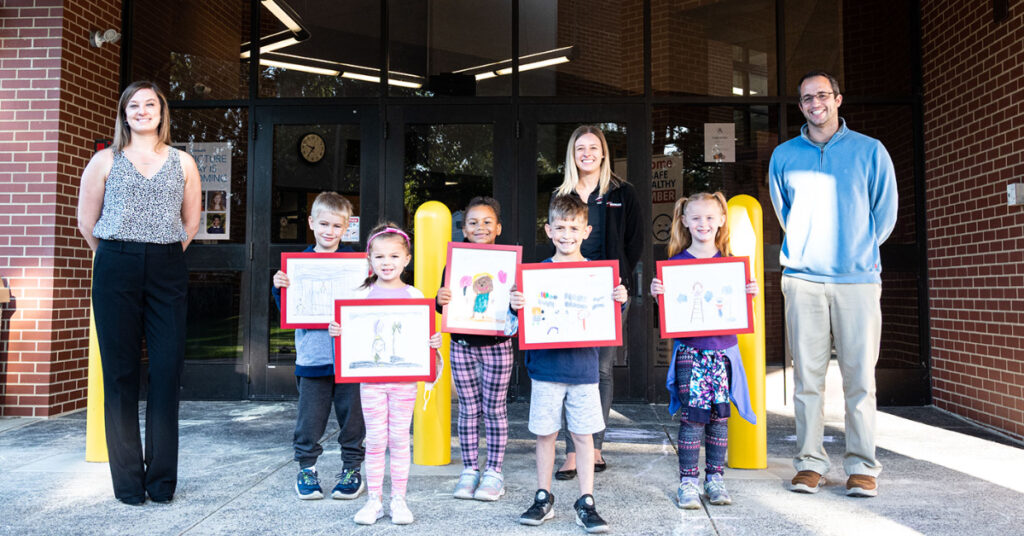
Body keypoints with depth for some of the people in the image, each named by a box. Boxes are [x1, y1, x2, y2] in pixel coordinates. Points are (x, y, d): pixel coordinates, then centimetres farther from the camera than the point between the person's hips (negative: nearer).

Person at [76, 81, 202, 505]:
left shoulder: (183, 163, 12)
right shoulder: (105, 161, 9)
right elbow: (87, 222, 12)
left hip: (168, 271, 1)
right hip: (115, 271, 0)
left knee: (167, 370, -2)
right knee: (120, 372, 1)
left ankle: (162, 479, 9)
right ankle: (128, 481, 10)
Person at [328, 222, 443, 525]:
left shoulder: (414, 295, 2)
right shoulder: (364, 295, 3)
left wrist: (434, 342, -15)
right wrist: (338, 332, -13)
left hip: (404, 377, 0)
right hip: (371, 377, 0)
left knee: (399, 440, 7)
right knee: (375, 441, 6)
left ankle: (399, 500, 18)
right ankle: (374, 501, 17)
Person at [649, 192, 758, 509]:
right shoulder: (676, 262, 1)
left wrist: (751, 293, -6)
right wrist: (657, 294, -17)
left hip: (723, 349, 3)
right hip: (690, 349, -2)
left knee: (720, 414, 5)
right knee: (693, 414, -6)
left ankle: (715, 479, 18)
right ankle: (687, 483, 4)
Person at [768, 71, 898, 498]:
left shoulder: (870, 151, 6)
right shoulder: (784, 155, 11)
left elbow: (885, 212, 11)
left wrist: (859, 250, 11)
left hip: (858, 278, -1)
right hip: (803, 278, 1)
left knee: (860, 377, -1)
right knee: (807, 376, 1)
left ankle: (862, 467, 9)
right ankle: (809, 463, 9)